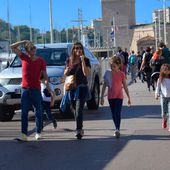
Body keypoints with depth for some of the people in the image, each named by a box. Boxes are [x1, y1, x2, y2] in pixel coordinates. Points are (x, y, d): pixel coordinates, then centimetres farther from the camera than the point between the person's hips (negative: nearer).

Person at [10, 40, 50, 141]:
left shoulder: (41, 61, -2)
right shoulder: (24, 57, 4)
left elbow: (45, 75, 1)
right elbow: (13, 47, 3)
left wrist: (47, 85, -10)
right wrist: (23, 42, -5)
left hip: (36, 89, -2)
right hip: (25, 89, 2)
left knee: (38, 112, 6)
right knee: (24, 113, -2)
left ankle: (38, 133, 16)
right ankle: (24, 134, -3)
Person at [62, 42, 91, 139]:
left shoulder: (86, 60, -2)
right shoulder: (69, 61, 10)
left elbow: (86, 73, -15)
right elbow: (65, 75, 18)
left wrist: (82, 61, -18)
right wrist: (67, 70, -5)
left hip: (82, 88, -4)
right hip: (71, 88, 4)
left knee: (79, 110, -14)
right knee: (75, 110, 10)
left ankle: (79, 130, -18)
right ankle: (80, 129, 22)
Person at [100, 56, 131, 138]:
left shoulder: (121, 74, -3)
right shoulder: (108, 74, 1)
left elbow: (125, 86, 4)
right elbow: (104, 85, 4)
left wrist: (128, 97, 5)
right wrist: (102, 97, 1)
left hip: (119, 96, -3)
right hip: (110, 97, 3)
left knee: (117, 113, -15)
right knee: (113, 114, 10)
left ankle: (117, 130, -20)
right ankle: (117, 130, 21)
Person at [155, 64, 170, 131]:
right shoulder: (160, 79, 0)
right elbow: (158, 88, 6)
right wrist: (157, 94, -9)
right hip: (163, 97, 0)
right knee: (164, 113, 4)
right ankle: (164, 120, 38)